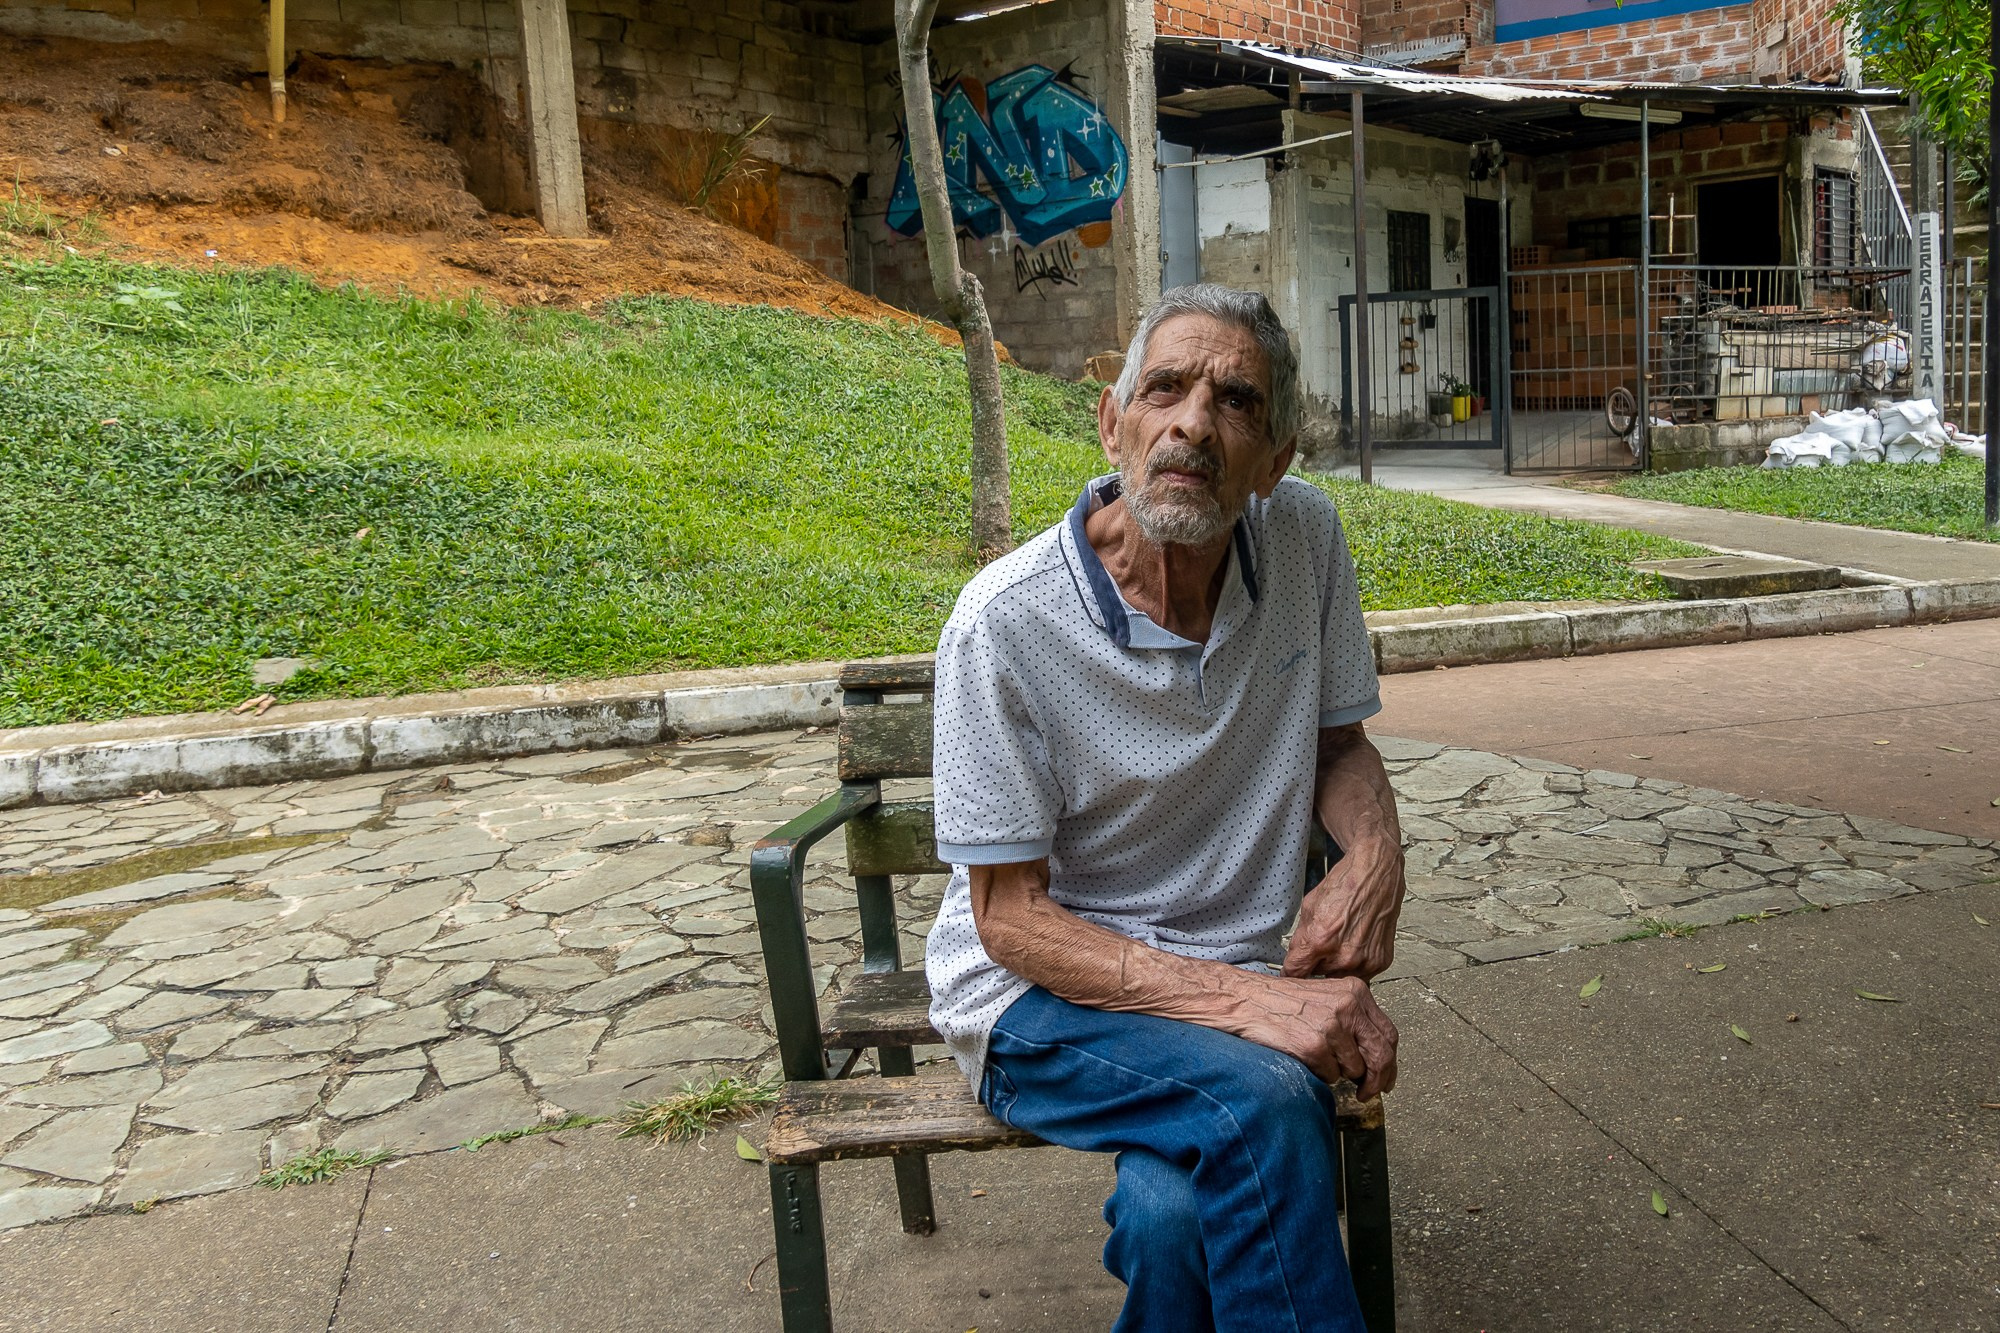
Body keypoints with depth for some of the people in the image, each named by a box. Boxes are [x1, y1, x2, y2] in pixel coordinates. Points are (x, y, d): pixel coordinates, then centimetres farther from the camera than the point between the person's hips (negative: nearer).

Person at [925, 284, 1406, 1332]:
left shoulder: (1303, 535, -4)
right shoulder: (1005, 623, -18)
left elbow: (1338, 740, 11)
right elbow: (1010, 917, -15)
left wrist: (1375, 851, -13)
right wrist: (1242, 998, -27)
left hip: (1233, 986, 3)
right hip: (1036, 990, -3)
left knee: (1180, 1218, -28)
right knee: (1261, 1101, -32)